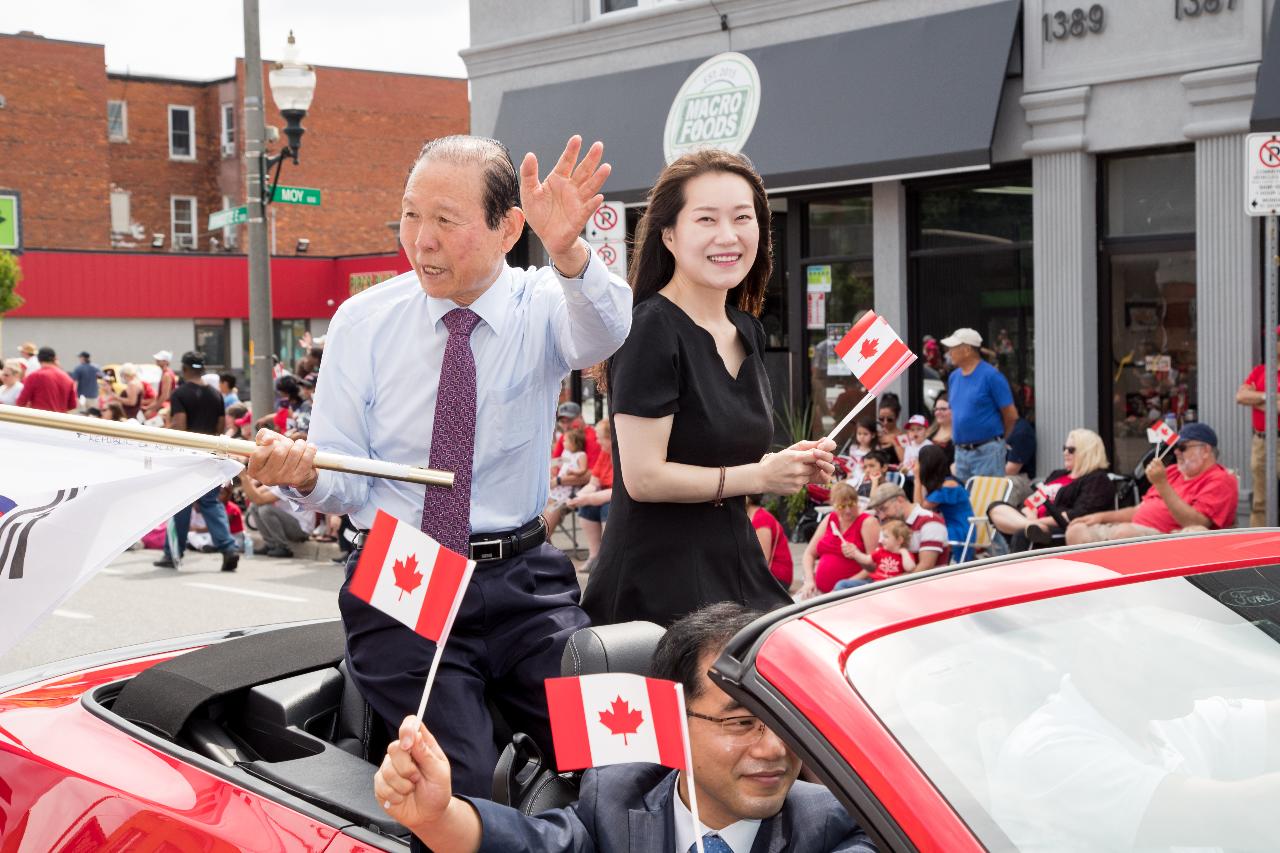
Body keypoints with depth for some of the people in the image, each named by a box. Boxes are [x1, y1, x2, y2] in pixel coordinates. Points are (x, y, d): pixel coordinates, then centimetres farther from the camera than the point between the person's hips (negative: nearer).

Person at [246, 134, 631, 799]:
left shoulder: (541, 307, -1)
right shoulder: (362, 322, 2)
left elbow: (603, 334, -27)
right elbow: (346, 485, 2)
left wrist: (568, 253, -48)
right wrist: (303, 475, -22)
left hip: (522, 588, 1)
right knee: (466, 789, -18)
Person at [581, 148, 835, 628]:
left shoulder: (746, 331, 10)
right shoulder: (652, 330, -15)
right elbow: (643, 478, -20)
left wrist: (792, 466, 3)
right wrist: (761, 476, -12)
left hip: (736, 569, 8)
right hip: (658, 581, -8)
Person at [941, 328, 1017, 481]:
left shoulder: (991, 376, -11)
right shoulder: (954, 377, 11)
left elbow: (1011, 415, -8)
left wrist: (999, 438, 4)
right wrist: (956, 437, 15)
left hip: (986, 451, -7)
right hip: (960, 451, 7)